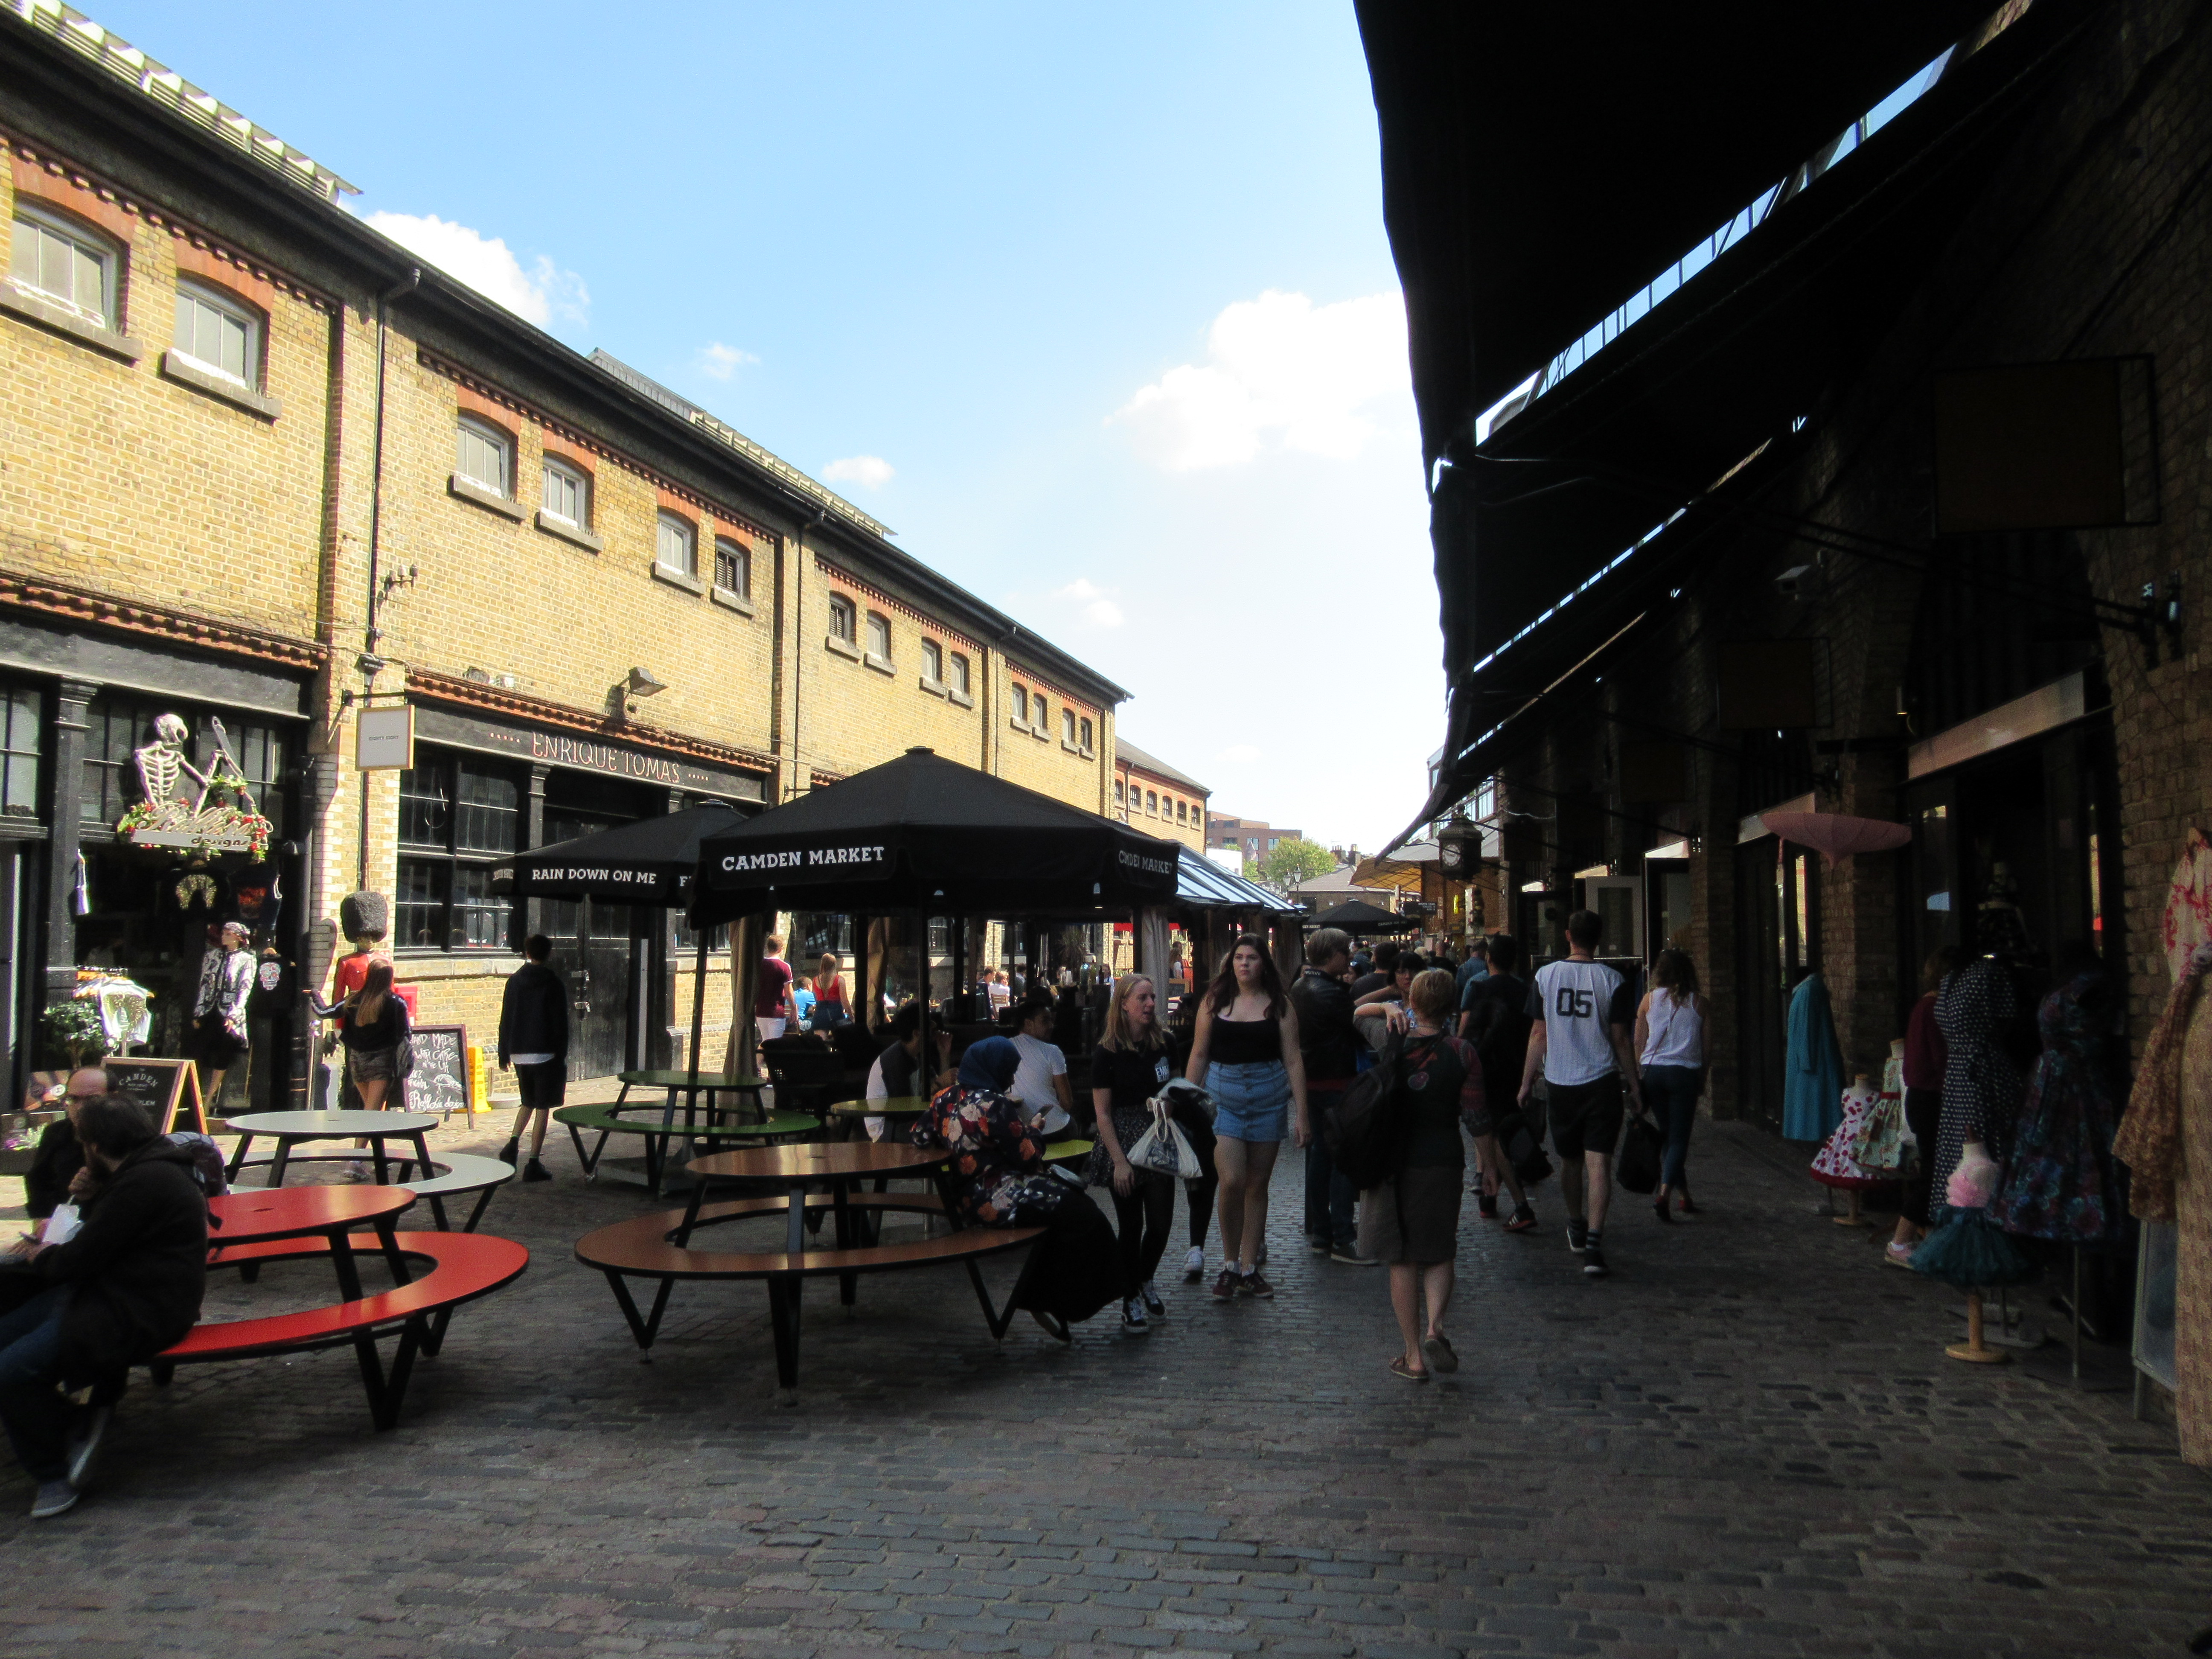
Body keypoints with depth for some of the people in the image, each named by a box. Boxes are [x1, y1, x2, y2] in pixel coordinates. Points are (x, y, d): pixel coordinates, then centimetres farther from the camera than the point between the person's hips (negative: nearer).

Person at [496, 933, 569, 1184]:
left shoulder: (515, 981, 5)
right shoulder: (553, 983, -8)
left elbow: (505, 1020, 8)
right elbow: (561, 1023, -9)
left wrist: (504, 1054, 14)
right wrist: (562, 1055, -2)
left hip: (519, 1054, 5)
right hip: (546, 1053, -5)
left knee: (529, 1102, 22)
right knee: (543, 1107, 0)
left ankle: (513, 1144, 2)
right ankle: (534, 1164, -2)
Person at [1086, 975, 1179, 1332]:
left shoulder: (1163, 1045, 3)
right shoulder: (1107, 1054, -9)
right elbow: (1103, 1114, -9)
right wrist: (1120, 1161, -14)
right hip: (1124, 1145, -4)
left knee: (1161, 1223, 4)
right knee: (1131, 1227, 2)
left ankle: (1146, 1281, 32)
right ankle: (1131, 1301, 18)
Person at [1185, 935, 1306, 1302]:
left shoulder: (1279, 1005, 1)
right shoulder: (1215, 1000, 2)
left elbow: (1293, 1060, 0)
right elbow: (1199, 1054, 5)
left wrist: (1302, 1112, -4)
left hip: (1269, 1098, 1)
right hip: (1222, 1096, -1)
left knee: (1257, 1185, 8)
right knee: (1232, 1181, -13)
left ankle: (1249, 1269, 19)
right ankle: (1229, 1266, 5)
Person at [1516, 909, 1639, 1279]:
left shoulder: (1545, 975, -1)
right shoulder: (1612, 981, -5)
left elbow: (1538, 1034, 2)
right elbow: (1620, 1040, -3)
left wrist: (1526, 1083, 9)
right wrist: (1634, 1085, 7)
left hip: (1559, 1082, 2)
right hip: (1602, 1082, -2)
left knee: (1569, 1161, 18)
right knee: (1599, 1161, -4)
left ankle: (1577, 1229, 36)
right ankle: (1594, 1242, -15)